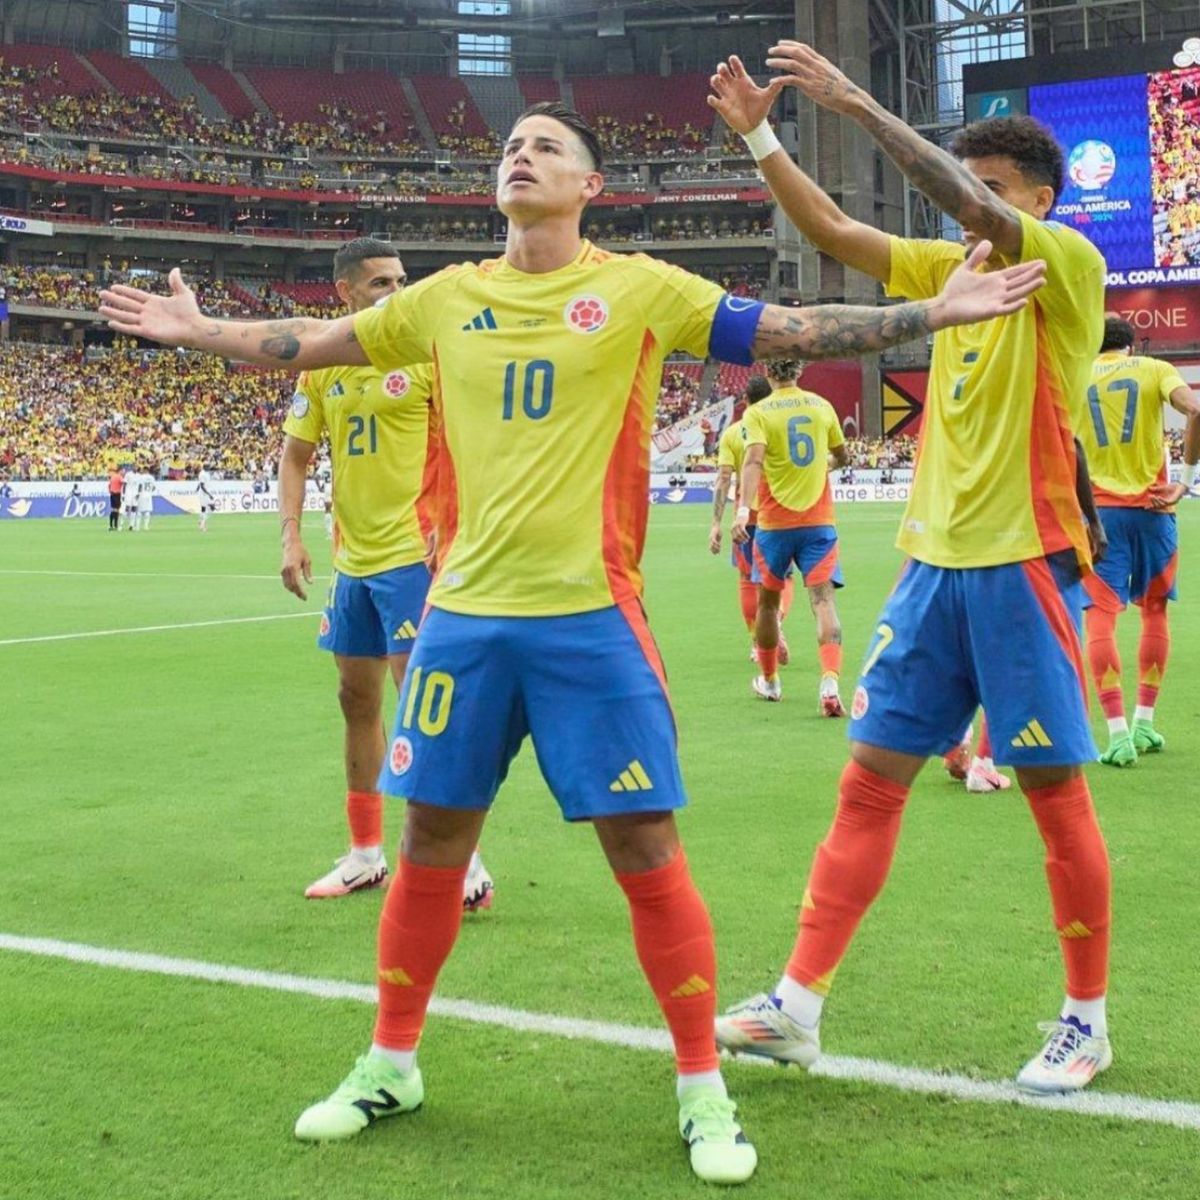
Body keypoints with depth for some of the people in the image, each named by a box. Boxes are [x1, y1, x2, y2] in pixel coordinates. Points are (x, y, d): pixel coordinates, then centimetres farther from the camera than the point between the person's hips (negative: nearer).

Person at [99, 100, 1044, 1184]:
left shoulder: (638, 288, 0)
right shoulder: (447, 298, 9)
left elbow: (794, 332, -1)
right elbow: (306, 346, 20)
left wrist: (934, 312, -7)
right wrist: (195, 330, 20)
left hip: (589, 617, -3)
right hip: (465, 614, 4)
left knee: (647, 852, -2)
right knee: (432, 842, 11)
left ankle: (703, 1090, 13)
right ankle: (391, 1066, 29)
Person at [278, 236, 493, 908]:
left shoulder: (427, 353, -7)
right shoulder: (323, 364, 8)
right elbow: (297, 454, 14)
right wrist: (291, 536, 3)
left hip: (413, 552, -6)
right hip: (353, 558, 6)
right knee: (357, 700, 13)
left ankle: (464, 863, -1)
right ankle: (367, 855, 26)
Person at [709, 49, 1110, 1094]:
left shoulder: (1069, 263, -6)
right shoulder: (952, 267, 14)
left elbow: (971, 207, -23)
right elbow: (836, 233, 10)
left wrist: (858, 105, -23)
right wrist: (760, 138, 0)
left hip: (1025, 565, -6)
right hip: (935, 563, 7)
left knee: (1055, 790, 1)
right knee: (869, 780, 5)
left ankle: (1088, 1020, 17)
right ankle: (799, 1005, 10)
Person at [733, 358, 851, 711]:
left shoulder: (758, 413, -5)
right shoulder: (822, 406, 6)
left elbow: (754, 460, -21)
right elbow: (842, 457, 18)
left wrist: (743, 509, -30)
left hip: (774, 522, -1)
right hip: (819, 520, 1)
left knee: (768, 601, 17)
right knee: (823, 600, -7)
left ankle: (769, 680, 31)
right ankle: (829, 682, -27)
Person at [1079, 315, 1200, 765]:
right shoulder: (1155, 370, 5)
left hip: (1099, 509, 0)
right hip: (1151, 506, 1)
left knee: (1101, 618, -3)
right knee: (1154, 612, 17)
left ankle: (1118, 736, -13)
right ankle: (1144, 725, 21)